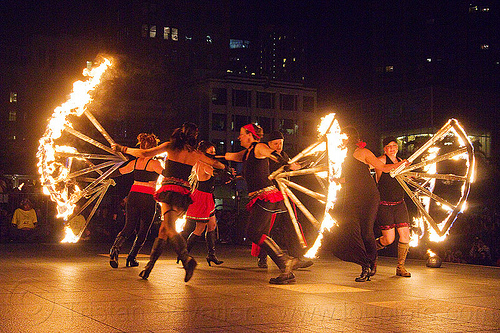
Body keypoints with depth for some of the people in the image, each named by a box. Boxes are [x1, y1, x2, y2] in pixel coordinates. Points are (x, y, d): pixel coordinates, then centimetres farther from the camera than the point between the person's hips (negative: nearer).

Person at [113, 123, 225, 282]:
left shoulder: (171, 146, 3)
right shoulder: (195, 154, 14)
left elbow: (145, 153, -3)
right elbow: (215, 164, 31)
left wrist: (123, 149, 11)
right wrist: (224, 167, 53)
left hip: (170, 190, -4)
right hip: (185, 193, 5)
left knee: (169, 228, -17)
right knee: (163, 229, 10)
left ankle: (187, 258, -39)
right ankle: (149, 266, 12)